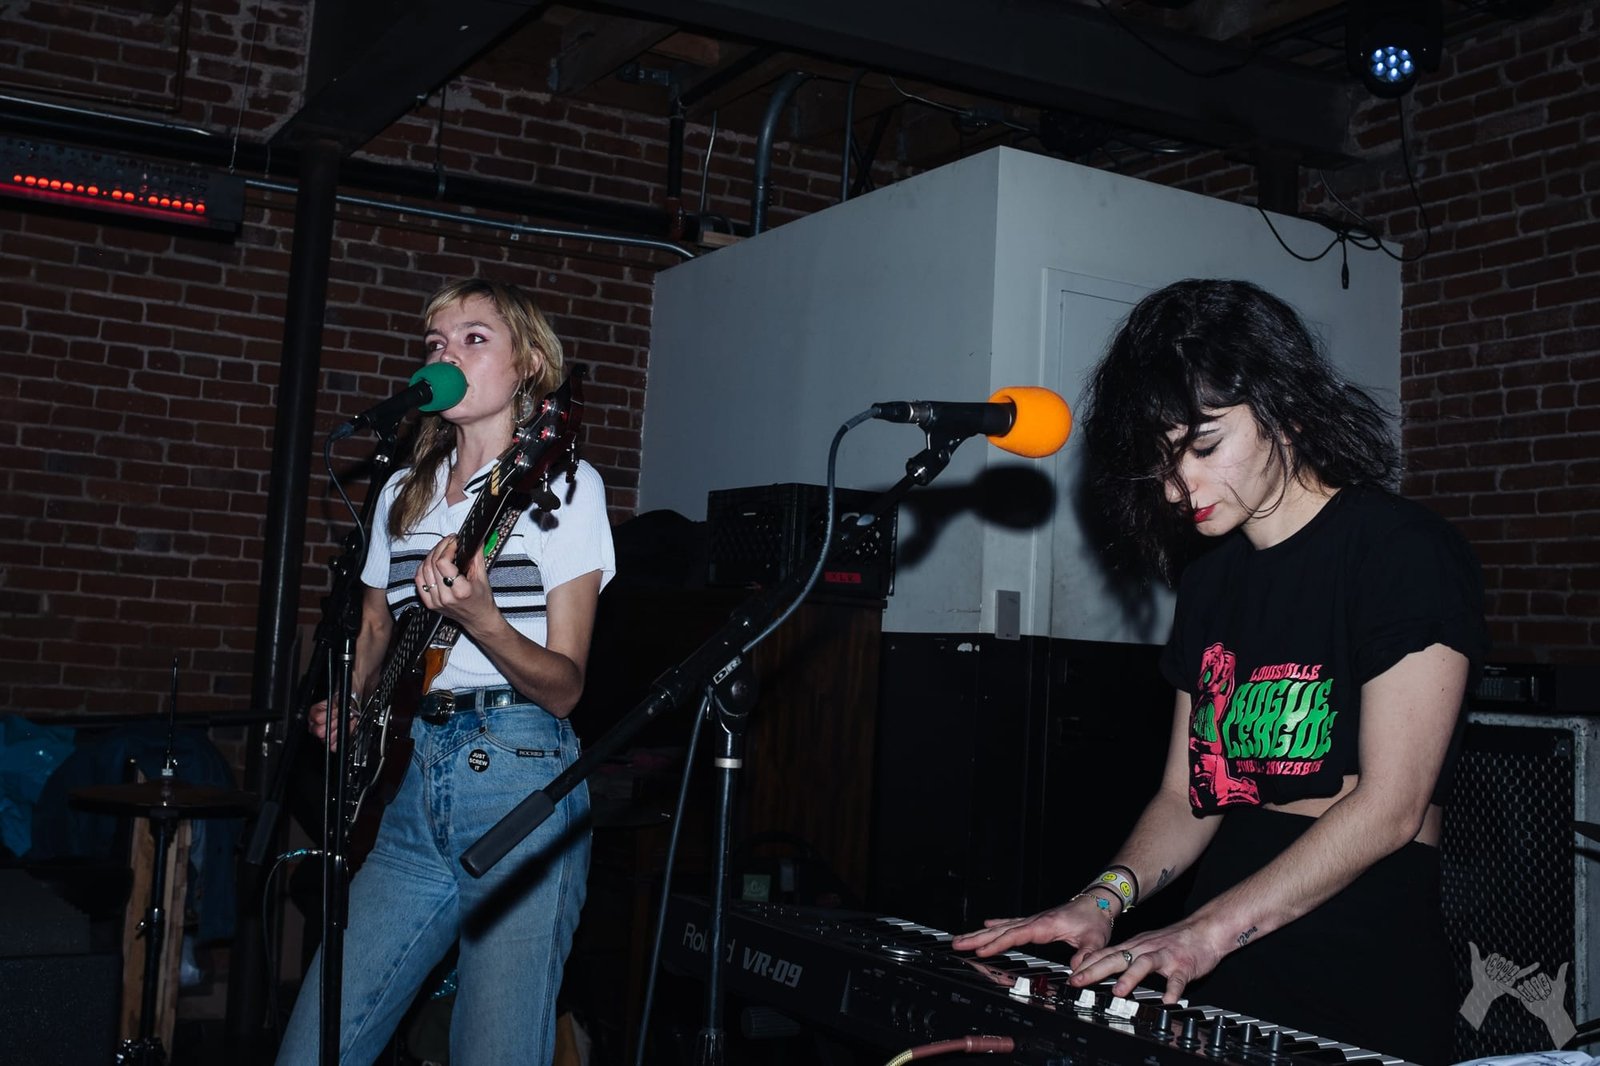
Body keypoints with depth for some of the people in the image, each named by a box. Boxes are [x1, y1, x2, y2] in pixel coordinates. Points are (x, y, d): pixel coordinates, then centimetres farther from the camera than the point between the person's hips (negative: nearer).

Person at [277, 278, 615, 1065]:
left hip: (519, 785, -5)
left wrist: (481, 620, -25)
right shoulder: (404, 493, 15)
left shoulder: (562, 486, -2)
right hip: (415, 779, 6)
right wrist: (342, 706, 10)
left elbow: (565, 687, -8)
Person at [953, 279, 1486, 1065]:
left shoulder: (1404, 554, -6)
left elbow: (1390, 807, -14)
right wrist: (1107, 897, -5)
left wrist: (1206, 930, -21)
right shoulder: (1211, 577, 15)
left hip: (1360, 1001, -5)